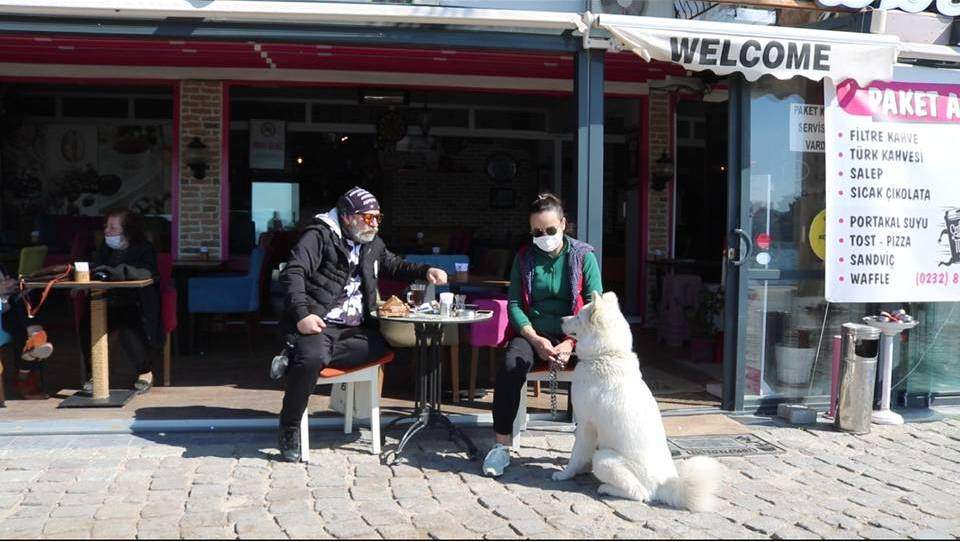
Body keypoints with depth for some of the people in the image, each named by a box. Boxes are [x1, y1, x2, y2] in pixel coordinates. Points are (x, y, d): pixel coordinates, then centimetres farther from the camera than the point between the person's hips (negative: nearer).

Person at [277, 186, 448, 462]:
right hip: (318, 324, -7)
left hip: (353, 329, 7)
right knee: (312, 358, -36)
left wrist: (425, 271, 17)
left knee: (384, 347, -21)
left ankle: (300, 359, -15)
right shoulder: (319, 235, -3)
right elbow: (293, 273, -12)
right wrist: (301, 315, -25)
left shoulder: (373, 244, 20)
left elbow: (396, 266, 36)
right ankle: (289, 429, -12)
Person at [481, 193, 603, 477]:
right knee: (511, 365, -30)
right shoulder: (524, 257, 7)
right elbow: (514, 305, 2)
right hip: (532, 332, 1)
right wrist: (536, 339, -14)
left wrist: (572, 342, -17)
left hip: (573, 334, -1)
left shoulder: (583, 256, 2)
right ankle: (502, 445, -21)